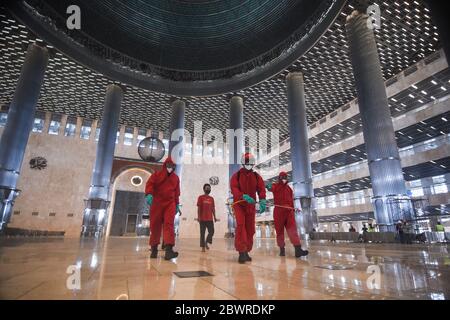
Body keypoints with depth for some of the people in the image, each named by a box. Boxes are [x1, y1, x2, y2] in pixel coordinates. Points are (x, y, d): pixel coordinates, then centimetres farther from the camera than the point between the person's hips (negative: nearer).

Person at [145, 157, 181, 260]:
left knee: (169, 224, -14)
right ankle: (154, 249, 17)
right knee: (155, 225, 3)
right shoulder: (157, 174, 6)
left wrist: (177, 204, 14)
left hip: (170, 203, 1)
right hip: (157, 203, -1)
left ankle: (168, 249, -25)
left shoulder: (176, 178, 14)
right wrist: (149, 194, -24)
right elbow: (150, 183, -5)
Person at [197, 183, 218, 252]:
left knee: (211, 232, 1)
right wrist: (198, 217, -10)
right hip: (203, 219, -4)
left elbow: (213, 208, 14)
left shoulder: (211, 198, 13)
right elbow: (199, 208, -3)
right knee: (202, 233, 1)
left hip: (210, 219, 4)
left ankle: (206, 242, 22)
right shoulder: (201, 197, 0)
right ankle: (203, 247, 9)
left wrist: (214, 217, 8)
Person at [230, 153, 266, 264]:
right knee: (241, 226, -16)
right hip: (239, 204, -3)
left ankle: (246, 252, 19)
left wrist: (262, 200, -24)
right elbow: (234, 189, -16)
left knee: (250, 229, 7)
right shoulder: (236, 176, -2)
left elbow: (261, 188, -5)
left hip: (251, 205, 4)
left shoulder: (256, 176, 6)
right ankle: (242, 252, -15)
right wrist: (244, 196, -33)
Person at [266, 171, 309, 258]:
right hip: (278, 210, -3)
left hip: (289, 211, 4)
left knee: (293, 228, -9)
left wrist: (293, 210, 19)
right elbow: (271, 188, -19)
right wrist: (268, 186, -42)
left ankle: (298, 249, -16)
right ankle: (282, 249, 14)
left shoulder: (289, 188, 21)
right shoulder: (275, 186, 5)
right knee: (280, 230, 3)